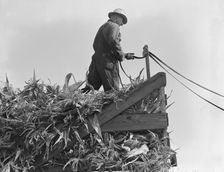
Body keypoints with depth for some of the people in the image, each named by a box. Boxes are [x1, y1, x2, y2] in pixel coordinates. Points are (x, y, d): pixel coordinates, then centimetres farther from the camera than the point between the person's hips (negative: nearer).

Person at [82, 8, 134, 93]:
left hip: (96, 60, 9)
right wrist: (121, 56, -8)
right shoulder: (113, 26, -2)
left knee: (90, 88, 0)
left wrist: (125, 55, 33)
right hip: (107, 63, -9)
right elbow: (113, 41, -22)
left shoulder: (103, 27, 28)